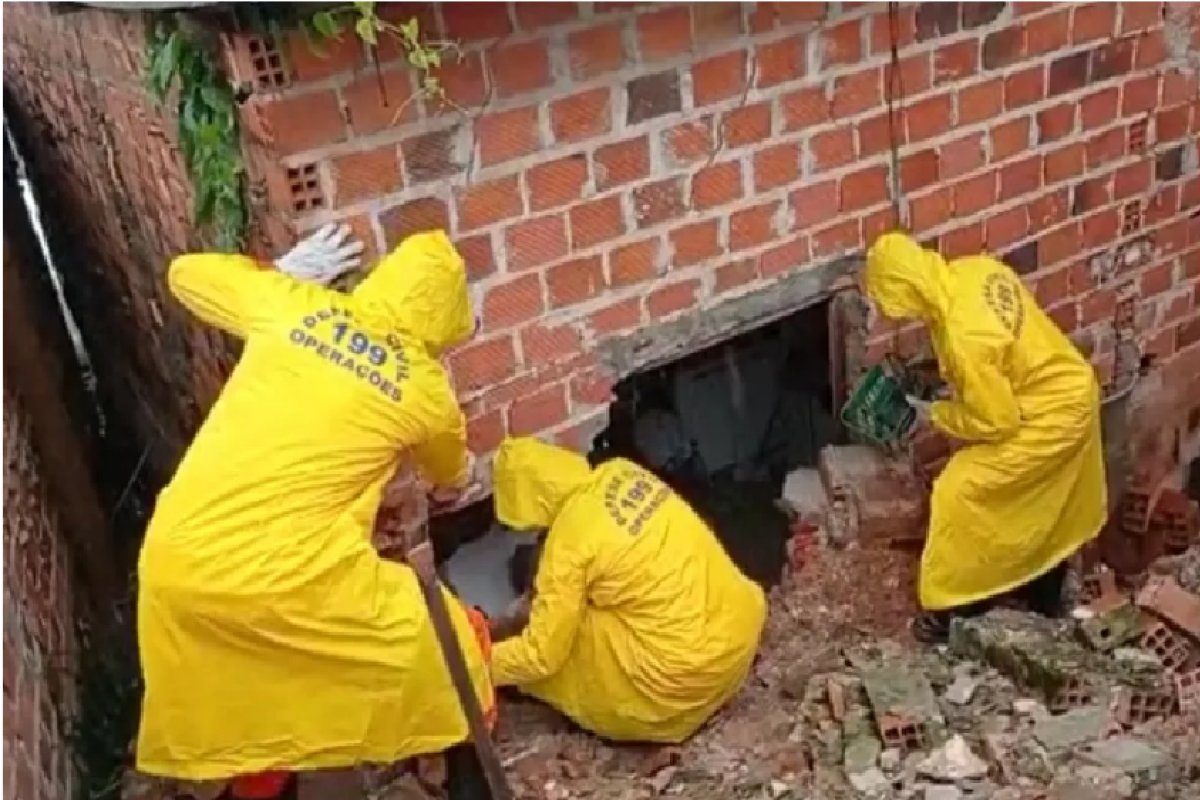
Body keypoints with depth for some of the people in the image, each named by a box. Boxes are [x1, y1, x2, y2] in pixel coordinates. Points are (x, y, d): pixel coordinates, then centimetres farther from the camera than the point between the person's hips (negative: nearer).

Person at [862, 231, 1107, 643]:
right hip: (1069, 392, 9)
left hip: (1045, 417, -9)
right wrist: (956, 380, 10)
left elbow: (996, 421, -23)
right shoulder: (975, 269, -9)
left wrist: (935, 413, -9)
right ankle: (1044, 596, 46)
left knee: (960, 495, 0)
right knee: (1045, 506, 26)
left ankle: (957, 608, 16)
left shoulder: (965, 337, -34)